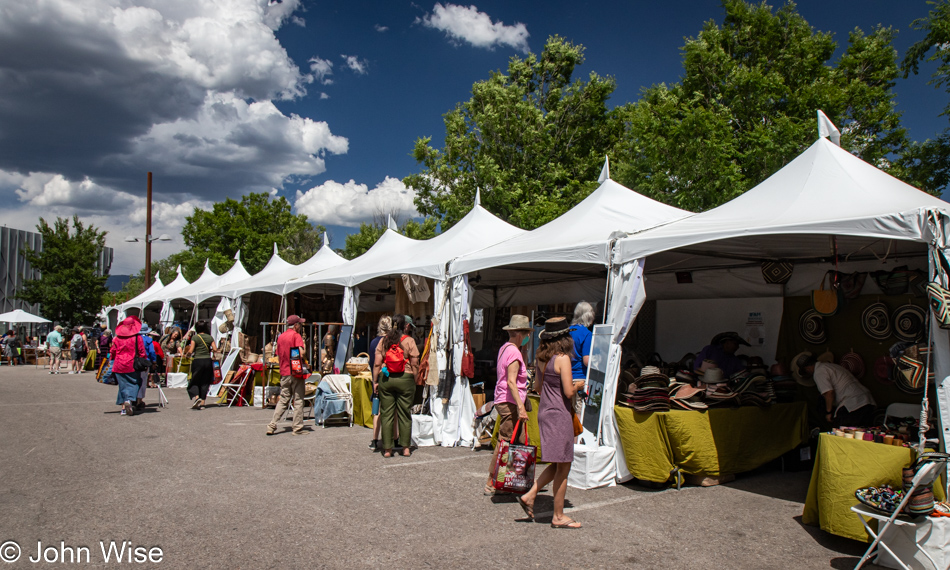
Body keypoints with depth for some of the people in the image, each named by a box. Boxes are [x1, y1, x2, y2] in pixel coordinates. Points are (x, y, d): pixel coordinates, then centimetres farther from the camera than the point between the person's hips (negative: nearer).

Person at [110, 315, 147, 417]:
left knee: (123, 385, 10)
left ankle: (124, 407, 9)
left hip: (119, 366, 3)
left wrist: (112, 363, 21)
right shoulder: (137, 337, -5)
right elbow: (141, 352, -4)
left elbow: (112, 352, 9)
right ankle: (129, 400, -22)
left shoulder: (117, 338, 4)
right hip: (132, 366, -3)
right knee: (133, 383, 4)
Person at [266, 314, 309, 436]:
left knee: (283, 400, 12)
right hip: (296, 372, -6)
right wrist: (303, 361, -2)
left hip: (284, 373, 7)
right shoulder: (296, 336, -9)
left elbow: (278, 357, 17)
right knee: (298, 401, 1)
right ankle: (298, 428, 4)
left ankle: (272, 426, 7)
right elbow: (301, 353, -21)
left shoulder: (280, 337, 13)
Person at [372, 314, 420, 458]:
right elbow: (415, 364, -4)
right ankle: (406, 448, 11)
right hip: (405, 379, -2)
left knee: (386, 414, 6)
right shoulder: (409, 341, -2)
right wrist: (415, 381, 5)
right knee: (404, 415, 6)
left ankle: (387, 449, 9)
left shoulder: (383, 341, 6)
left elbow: (377, 363, 4)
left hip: (386, 379, 2)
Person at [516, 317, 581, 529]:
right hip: (559, 415, -8)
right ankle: (558, 516, 12)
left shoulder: (542, 358, 8)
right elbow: (568, 392, -19)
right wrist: (578, 385, 0)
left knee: (558, 464, 19)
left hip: (544, 413, 8)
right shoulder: (562, 358, -16)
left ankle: (529, 495, 15)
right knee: (563, 466, 3)